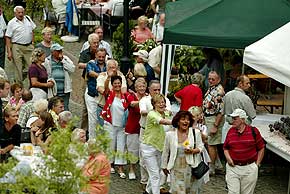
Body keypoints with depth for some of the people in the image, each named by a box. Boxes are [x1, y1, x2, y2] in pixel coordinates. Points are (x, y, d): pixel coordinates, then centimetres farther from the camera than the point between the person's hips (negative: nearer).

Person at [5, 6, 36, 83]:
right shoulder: (11, 23, -5)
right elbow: (8, 38, -5)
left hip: (29, 47, 4)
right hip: (17, 48, -4)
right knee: (18, 68, 0)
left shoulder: (28, 19, 8)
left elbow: (32, 31, 20)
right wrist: (9, 51, -11)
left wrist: (33, 43, 13)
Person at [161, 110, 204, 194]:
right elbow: (166, 152, 9)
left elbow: (201, 147, 5)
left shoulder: (195, 132, -2)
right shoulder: (170, 134, -1)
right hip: (176, 168, 0)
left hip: (191, 167, 0)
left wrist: (193, 151, -17)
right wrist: (164, 166, 16)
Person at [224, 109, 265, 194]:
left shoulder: (253, 131, -3)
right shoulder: (231, 131, 5)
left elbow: (261, 148, 4)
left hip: (249, 169, -2)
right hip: (233, 168, 2)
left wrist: (257, 164, -1)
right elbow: (225, 148, 15)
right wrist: (228, 157, -4)